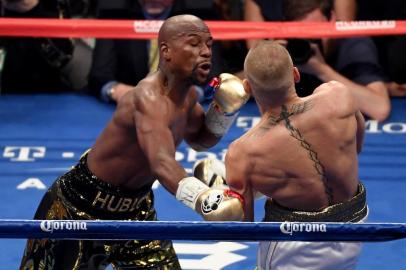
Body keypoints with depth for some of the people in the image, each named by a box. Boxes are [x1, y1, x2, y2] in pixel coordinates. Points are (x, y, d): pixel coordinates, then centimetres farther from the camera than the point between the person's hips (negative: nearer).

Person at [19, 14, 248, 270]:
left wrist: (225, 108, -6)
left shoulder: (187, 94, -6)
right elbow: (162, 162, -53)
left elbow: (200, 139, 15)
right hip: (79, 208, -8)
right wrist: (206, 200, -71)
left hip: (135, 208, 8)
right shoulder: (150, 98, -35)